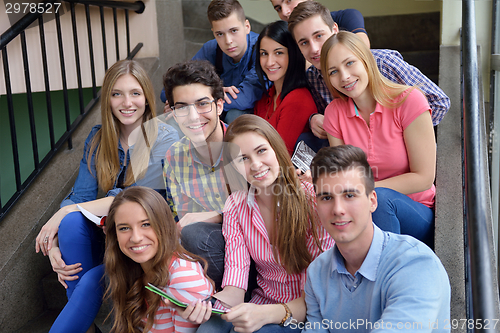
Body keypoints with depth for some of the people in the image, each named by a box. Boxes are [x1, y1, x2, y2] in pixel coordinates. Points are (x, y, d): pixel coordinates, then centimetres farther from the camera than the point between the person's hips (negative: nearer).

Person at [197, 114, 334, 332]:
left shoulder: (314, 200, -16)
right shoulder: (235, 206, -2)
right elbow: (234, 289, -7)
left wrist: (267, 314, -34)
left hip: (307, 314, -3)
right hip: (262, 305, 3)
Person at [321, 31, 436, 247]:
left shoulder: (408, 100, -12)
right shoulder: (334, 113, 0)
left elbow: (423, 178, -13)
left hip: (416, 218, -3)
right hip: (366, 215, 3)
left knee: (380, 198, -34)